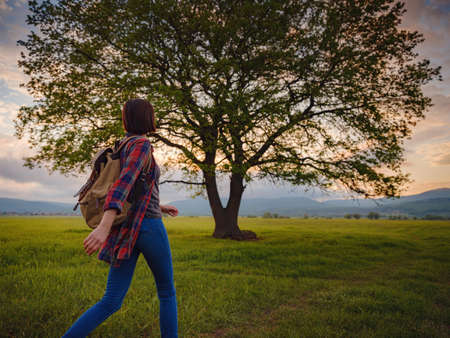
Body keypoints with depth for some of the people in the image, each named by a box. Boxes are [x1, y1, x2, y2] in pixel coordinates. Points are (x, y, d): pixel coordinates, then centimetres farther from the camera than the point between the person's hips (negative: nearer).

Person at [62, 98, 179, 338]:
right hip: (148, 226, -7)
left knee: (111, 302, 6)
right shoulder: (142, 144, -9)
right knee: (167, 292, 13)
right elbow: (124, 183, -26)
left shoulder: (123, 148, 18)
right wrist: (105, 226, -37)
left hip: (126, 230, 7)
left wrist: (159, 206, 35)